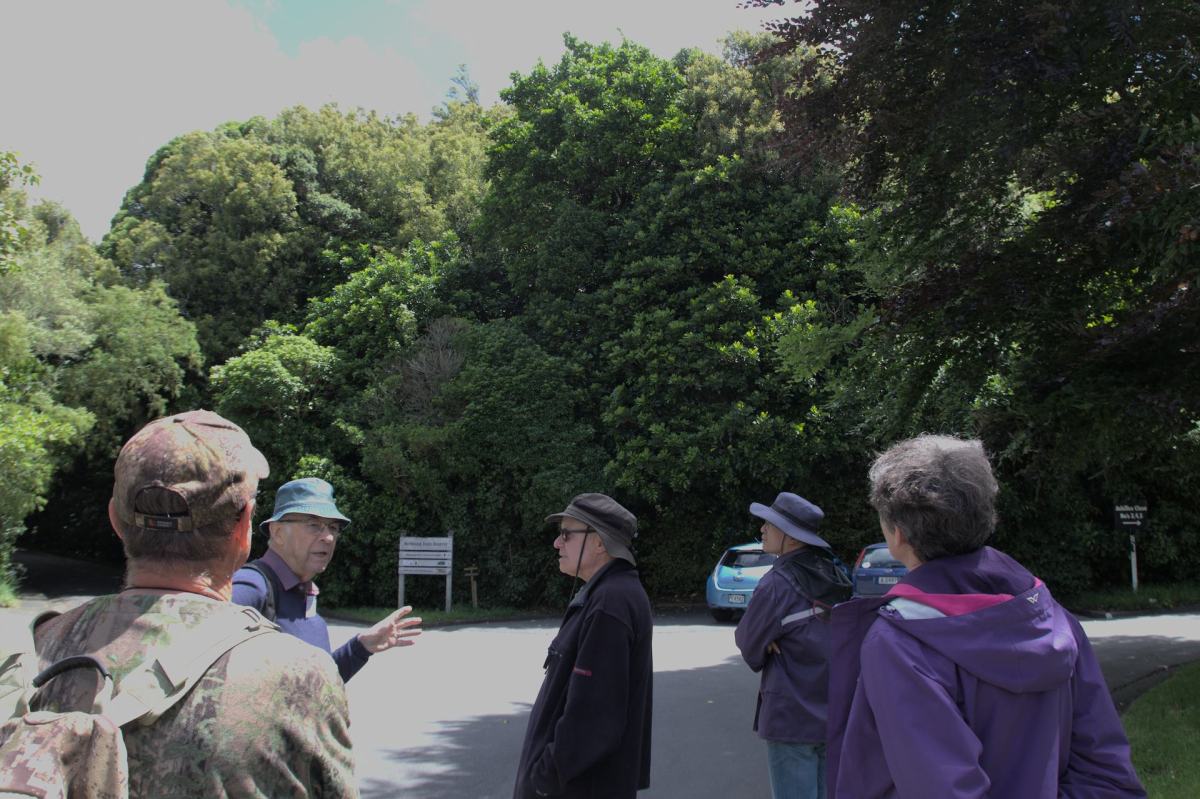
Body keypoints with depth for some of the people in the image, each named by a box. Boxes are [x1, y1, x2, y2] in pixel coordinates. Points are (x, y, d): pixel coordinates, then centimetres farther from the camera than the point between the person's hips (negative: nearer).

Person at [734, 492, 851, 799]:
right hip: (836, 713, 7)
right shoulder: (834, 576, 5)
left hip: (792, 716, -7)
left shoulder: (778, 583, -18)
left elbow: (746, 642, -9)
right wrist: (777, 641, -2)